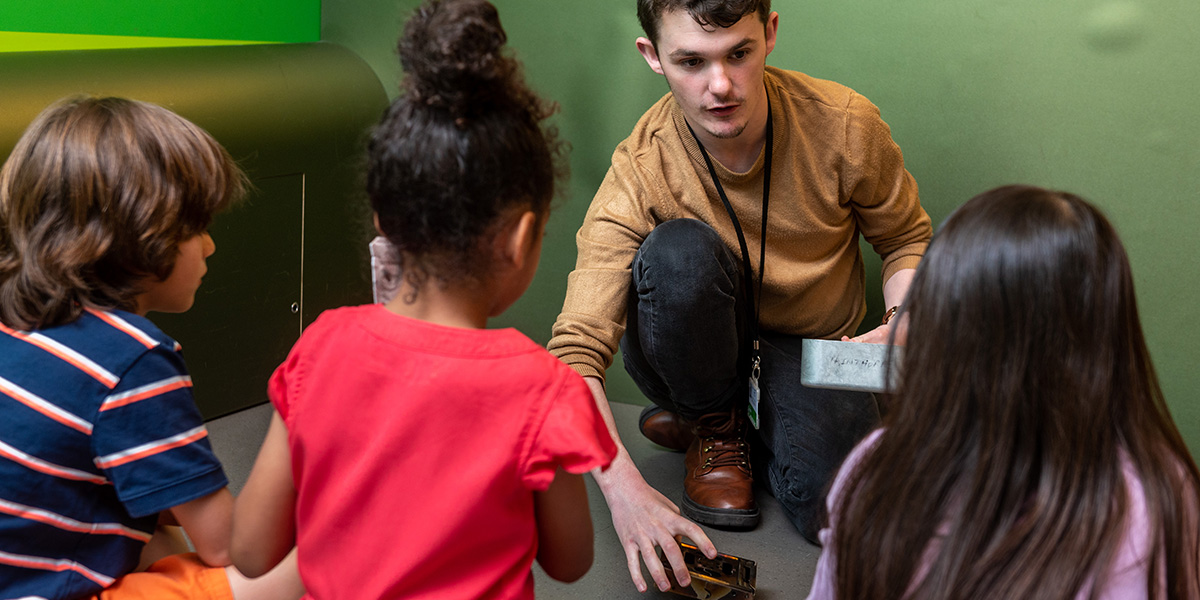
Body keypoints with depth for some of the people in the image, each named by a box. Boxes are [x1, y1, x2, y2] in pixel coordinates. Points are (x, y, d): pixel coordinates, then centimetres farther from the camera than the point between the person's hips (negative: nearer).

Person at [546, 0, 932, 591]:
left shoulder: (843, 123, -18)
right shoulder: (641, 171, -23)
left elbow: (908, 239, 1)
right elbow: (576, 353, -28)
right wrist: (624, 487, -42)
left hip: (814, 349, 1)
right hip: (702, 347, -1)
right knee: (680, 250, -34)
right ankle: (713, 426, -6)